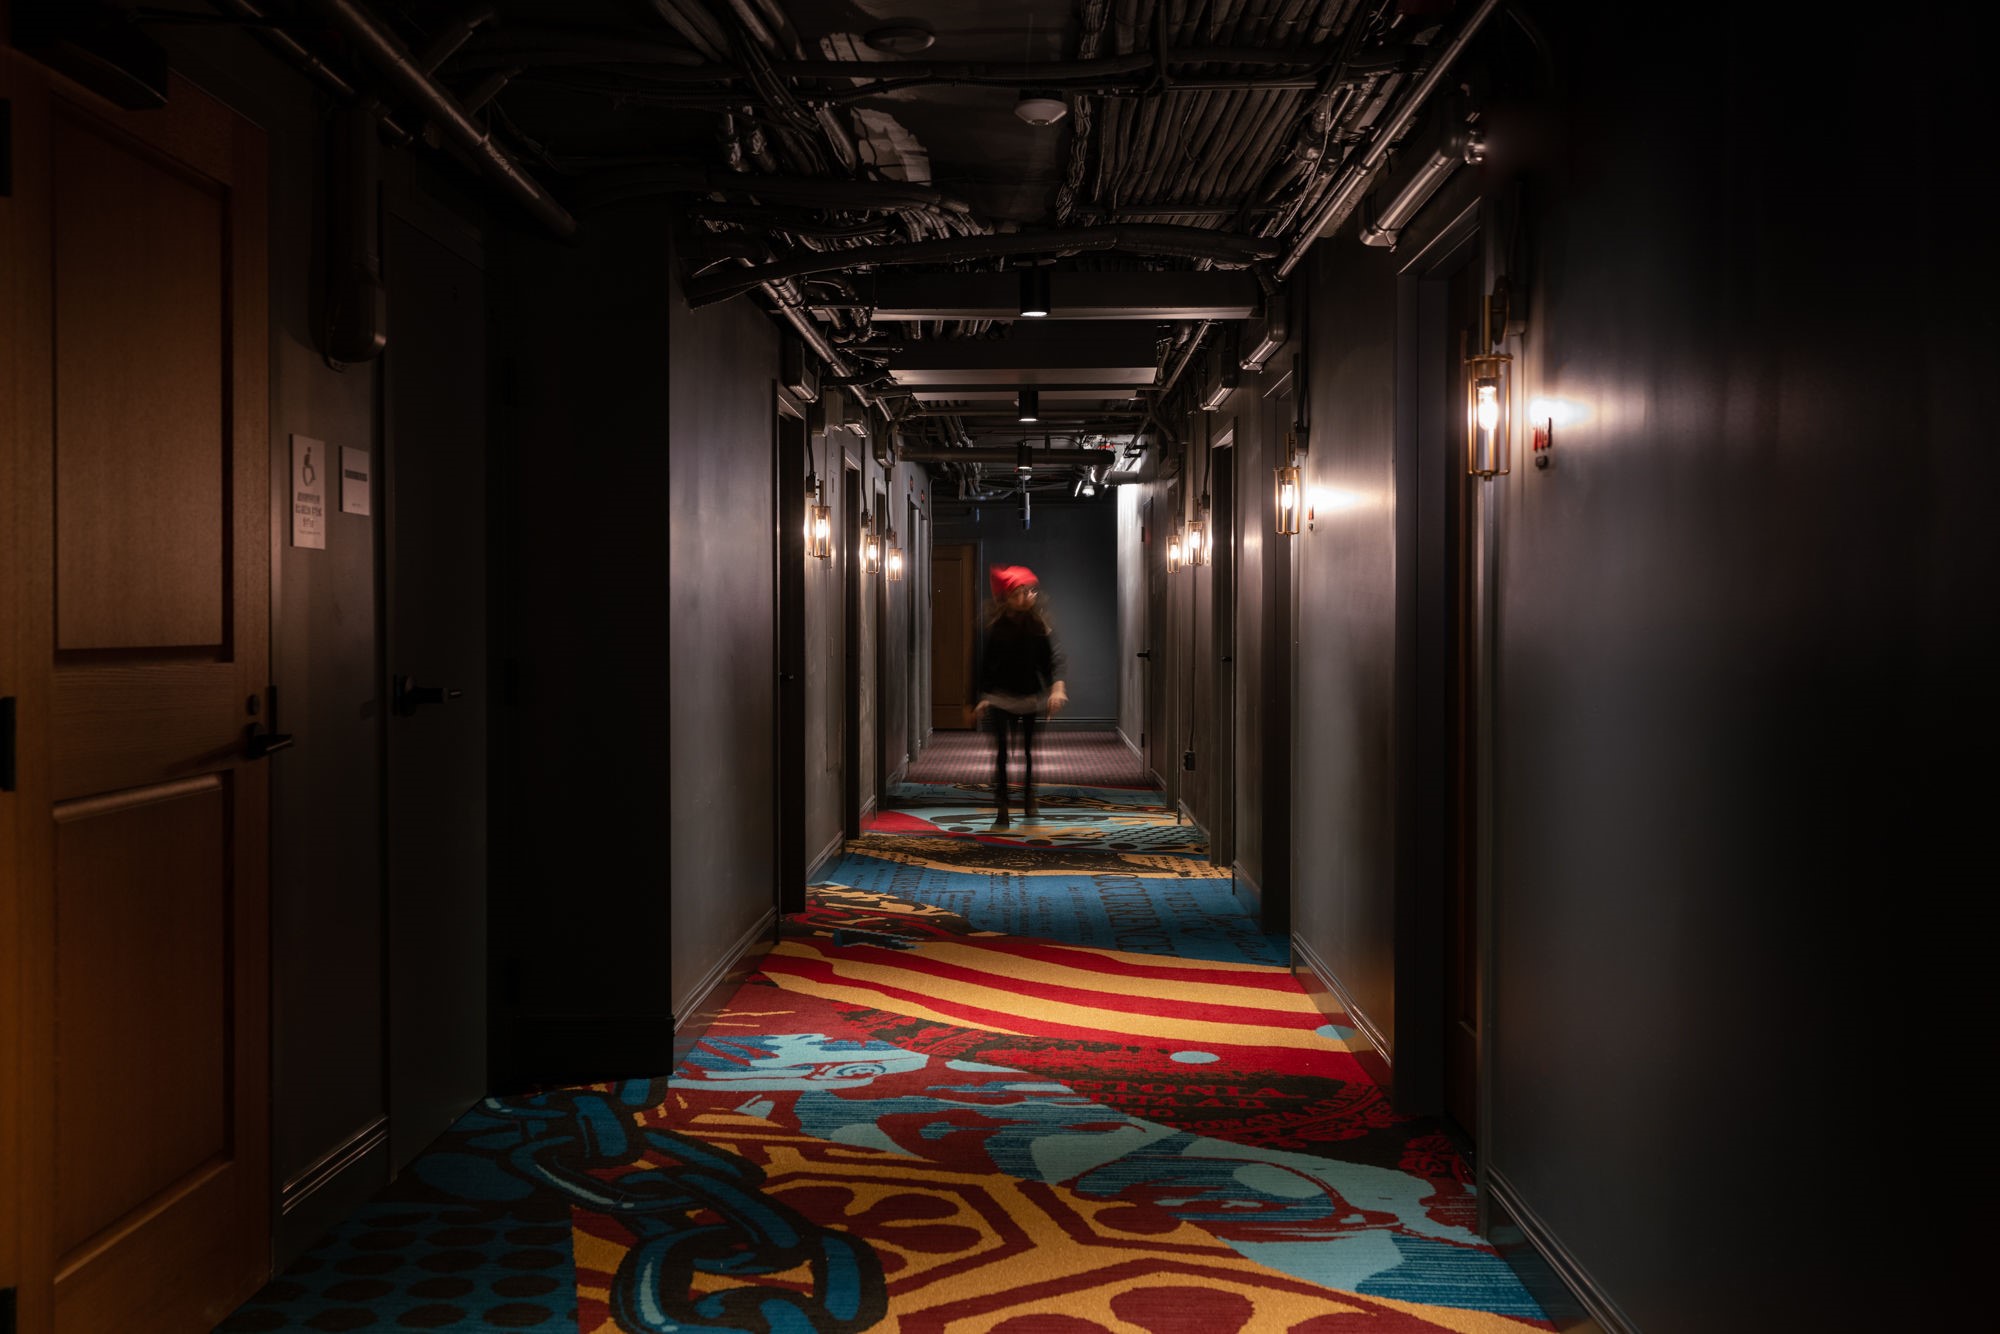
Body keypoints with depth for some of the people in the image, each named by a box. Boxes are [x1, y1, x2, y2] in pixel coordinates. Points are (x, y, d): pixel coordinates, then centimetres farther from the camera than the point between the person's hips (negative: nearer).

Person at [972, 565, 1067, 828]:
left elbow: (1052, 657, -6)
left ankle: (1029, 799, 29)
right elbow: (986, 664, -1)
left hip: (1030, 696, 2)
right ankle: (1002, 809, -2)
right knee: (1001, 752, -4)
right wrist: (982, 697, -3)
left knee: (1029, 750, 11)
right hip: (1001, 697, -2)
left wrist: (1057, 687, -21)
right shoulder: (996, 627, -7)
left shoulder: (1039, 624, -4)